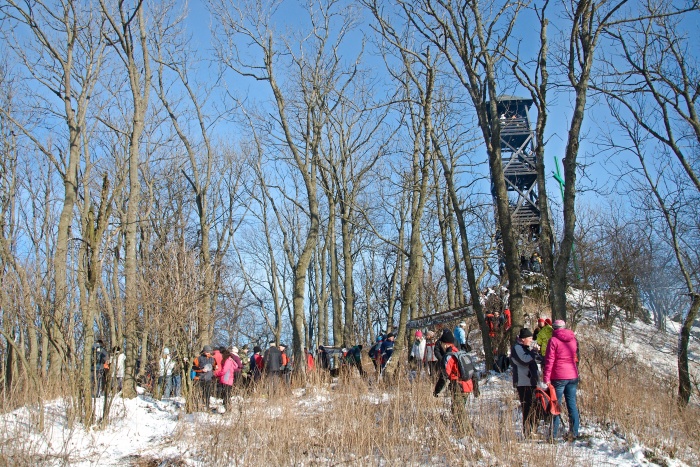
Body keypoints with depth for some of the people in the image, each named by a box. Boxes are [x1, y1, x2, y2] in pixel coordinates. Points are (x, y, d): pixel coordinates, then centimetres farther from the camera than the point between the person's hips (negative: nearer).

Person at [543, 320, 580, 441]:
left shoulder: (553, 340, -7)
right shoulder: (573, 339, 9)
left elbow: (549, 360, -10)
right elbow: (576, 358, 13)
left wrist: (546, 378, -9)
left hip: (559, 377, -5)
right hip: (573, 376, 5)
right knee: (572, 404, 9)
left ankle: (553, 434, 0)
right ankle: (574, 433, 12)